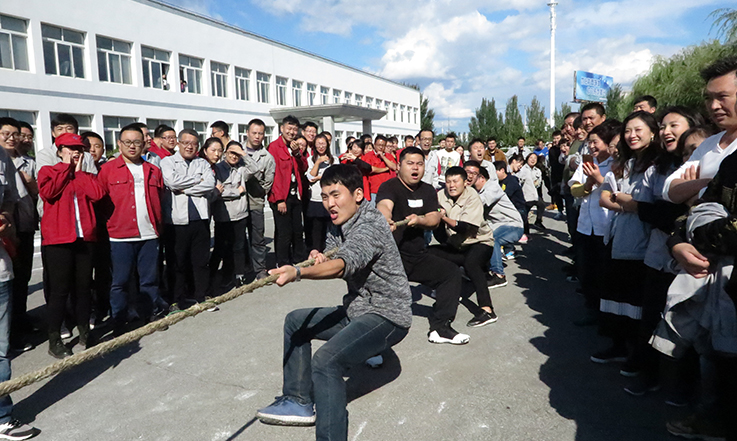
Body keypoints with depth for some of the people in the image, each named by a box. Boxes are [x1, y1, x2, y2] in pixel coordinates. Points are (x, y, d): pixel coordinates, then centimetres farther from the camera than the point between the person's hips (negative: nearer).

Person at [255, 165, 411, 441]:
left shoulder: (371, 225, -21)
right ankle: (299, 401, 23)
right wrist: (319, 258, -17)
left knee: (325, 362, -30)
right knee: (295, 321, 18)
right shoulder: (338, 226, 8)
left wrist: (298, 273, -52)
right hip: (357, 309, 10)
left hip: (387, 315, -10)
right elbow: (333, 265, 6)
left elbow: (343, 265, -37)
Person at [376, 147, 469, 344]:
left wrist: (420, 220, -22)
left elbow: (435, 219, 1)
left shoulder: (427, 191, 13)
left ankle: (440, 327, 6)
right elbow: (384, 205, -31)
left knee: (451, 273, 0)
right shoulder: (390, 187, -9)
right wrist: (387, 220, -55)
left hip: (417, 256, 7)